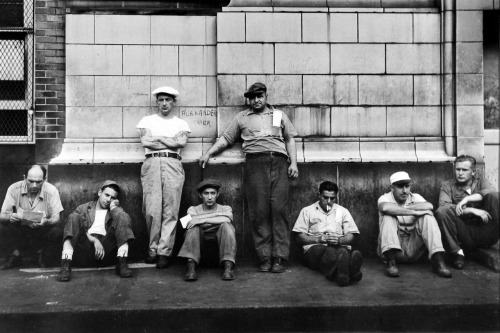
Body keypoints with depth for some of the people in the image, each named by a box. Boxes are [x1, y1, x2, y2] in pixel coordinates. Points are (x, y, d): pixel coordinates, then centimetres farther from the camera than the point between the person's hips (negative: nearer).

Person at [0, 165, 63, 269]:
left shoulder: (51, 191, -15)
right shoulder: (14, 189, -12)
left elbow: (56, 219, -17)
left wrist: (46, 222, -41)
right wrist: (10, 217, -38)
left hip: (42, 232, -1)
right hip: (19, 229, 1)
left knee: (57, 232, -30)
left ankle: (42, 255, 3)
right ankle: (15, 256, 0)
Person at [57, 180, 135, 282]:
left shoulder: (117, 210, 25)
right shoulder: (83, 208, 22)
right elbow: (78, 231, 3)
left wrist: (113, 207, 8)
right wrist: (94, 240, -11)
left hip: (106, 250, 0)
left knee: (124, 216, -14)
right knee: (74, 217, -18)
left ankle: (122, 263, -27)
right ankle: (66, 264, -32)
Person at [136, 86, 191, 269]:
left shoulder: (181, 123, 20)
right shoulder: (148, 120, 19)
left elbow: (181, 142, 0)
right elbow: (145, 142, 2)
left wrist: (159, 138, 3)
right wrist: (171, 142, 3)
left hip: (173, 164, 0)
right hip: (152, 163, 0)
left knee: (170, 211, -7)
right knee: (152, 210, -7)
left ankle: (164, 252, -4)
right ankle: (153, 249, 6)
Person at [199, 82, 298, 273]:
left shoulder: (279, 115, 23)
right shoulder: (242, 117, 22)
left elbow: (290, 139, 19)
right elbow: (226, 138, 21)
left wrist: (293, 163, 6)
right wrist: (208, 153, 10)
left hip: (278, 162, 0)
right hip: (255, 162, 0)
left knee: (279, 209, -9)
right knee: (259, 211, -7)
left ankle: (279, 258, -8)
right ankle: (264, 258, -3)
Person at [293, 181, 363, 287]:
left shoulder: (343, 211, 22)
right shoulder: (307, 211, 16)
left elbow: (352, 237, 13)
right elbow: (300, 238, 8)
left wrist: (340, 240, -9)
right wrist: (318, 239, -9)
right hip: (314, 247, -2)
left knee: (343, 251, -37)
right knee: (330, 251, -39)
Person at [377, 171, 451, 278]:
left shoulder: (415, 197, 7)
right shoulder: (385, 198, -2)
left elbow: (429, 206, -18)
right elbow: (385, 207, -30)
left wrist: (404, 208, -19)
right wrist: (413, 212, -30)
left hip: (413, 248, 2)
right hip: (393, 245, -2)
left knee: (427, 215, -16)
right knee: (389, 216, -24)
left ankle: (437, 260, -26)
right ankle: (390, 261, -35)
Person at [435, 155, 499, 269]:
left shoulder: (481, 182, 15)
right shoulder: (447, 186, 10)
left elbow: (491, 191, -11)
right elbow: (443, 206, -12)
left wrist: (467, 199, -23)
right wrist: (472, 210, -20)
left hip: (485, 233, 0)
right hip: (464, 236, 0)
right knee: (441, 212, -27)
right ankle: (457, 252, -16)